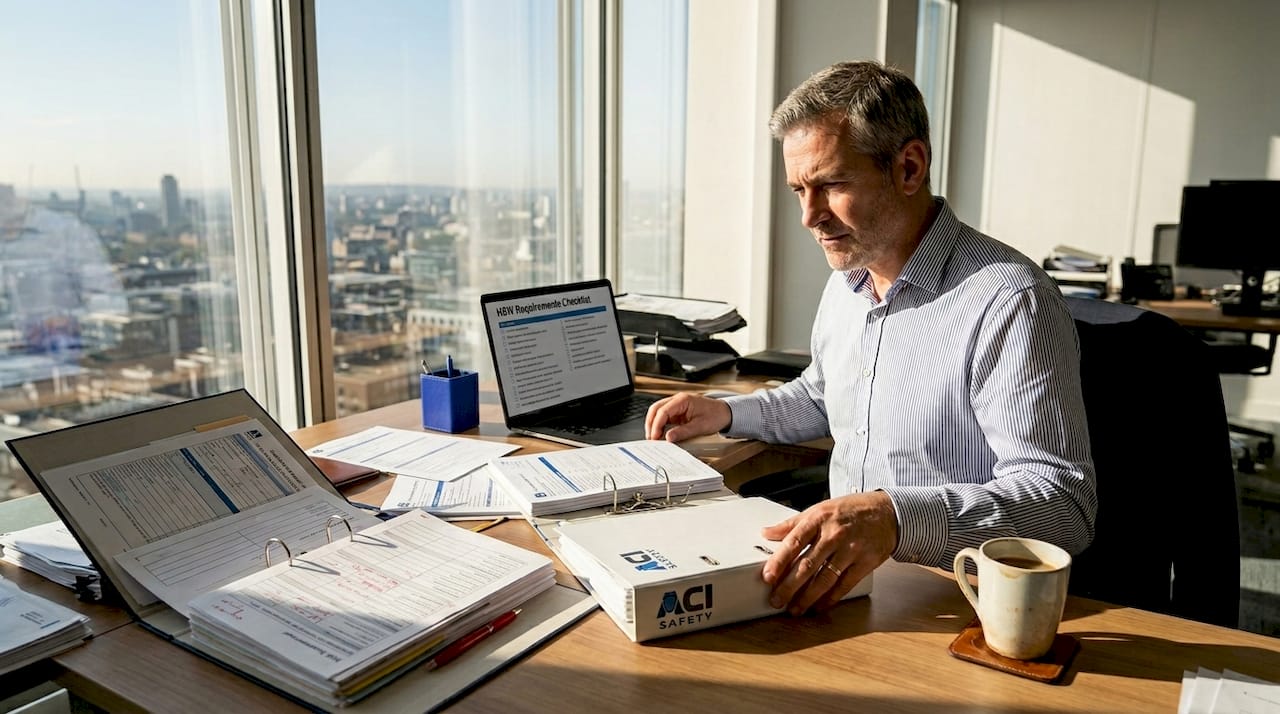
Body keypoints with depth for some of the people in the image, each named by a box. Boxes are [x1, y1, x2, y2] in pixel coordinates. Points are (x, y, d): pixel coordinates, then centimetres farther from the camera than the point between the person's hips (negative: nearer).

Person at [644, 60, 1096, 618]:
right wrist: (726, 413, 12)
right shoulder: (846, 282, 10)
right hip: (839, 578, 8)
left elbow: (1066, 507, -25)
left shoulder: (1008, 302, -20)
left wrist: (898, 516, -40)